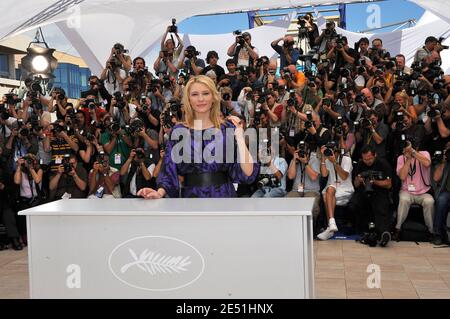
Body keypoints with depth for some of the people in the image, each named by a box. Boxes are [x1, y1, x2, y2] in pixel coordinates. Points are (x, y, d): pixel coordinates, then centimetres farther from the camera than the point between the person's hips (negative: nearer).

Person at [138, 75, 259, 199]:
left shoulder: (228, 128, 2)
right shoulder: (178, 131, 5)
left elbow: (248, 174, -6)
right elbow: (169, 172, 4)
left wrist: (239, 136, -12)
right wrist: (160, 192, -13)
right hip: (190, 195, 1)